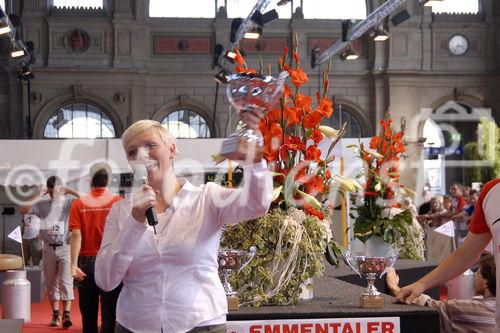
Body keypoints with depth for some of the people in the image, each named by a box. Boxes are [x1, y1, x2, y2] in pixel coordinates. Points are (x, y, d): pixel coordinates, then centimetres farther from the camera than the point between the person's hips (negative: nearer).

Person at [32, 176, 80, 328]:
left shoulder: (70, 203, -4)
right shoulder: (42, 205, 5)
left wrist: (70, 191, -13)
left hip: (65, 248, -4)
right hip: (49, 248, 4)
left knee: (66, 281, -10)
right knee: (51, 282, 9)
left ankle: (66, 314, -14)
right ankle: (55, 314, 17)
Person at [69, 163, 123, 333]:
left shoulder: (79, 204, 0)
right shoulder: (118, 202, -3)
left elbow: (76, 235, -7)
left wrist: (74, 264, -10)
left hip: (86, 262, 2)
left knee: (88, 314, 12)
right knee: (109, 314, -2)